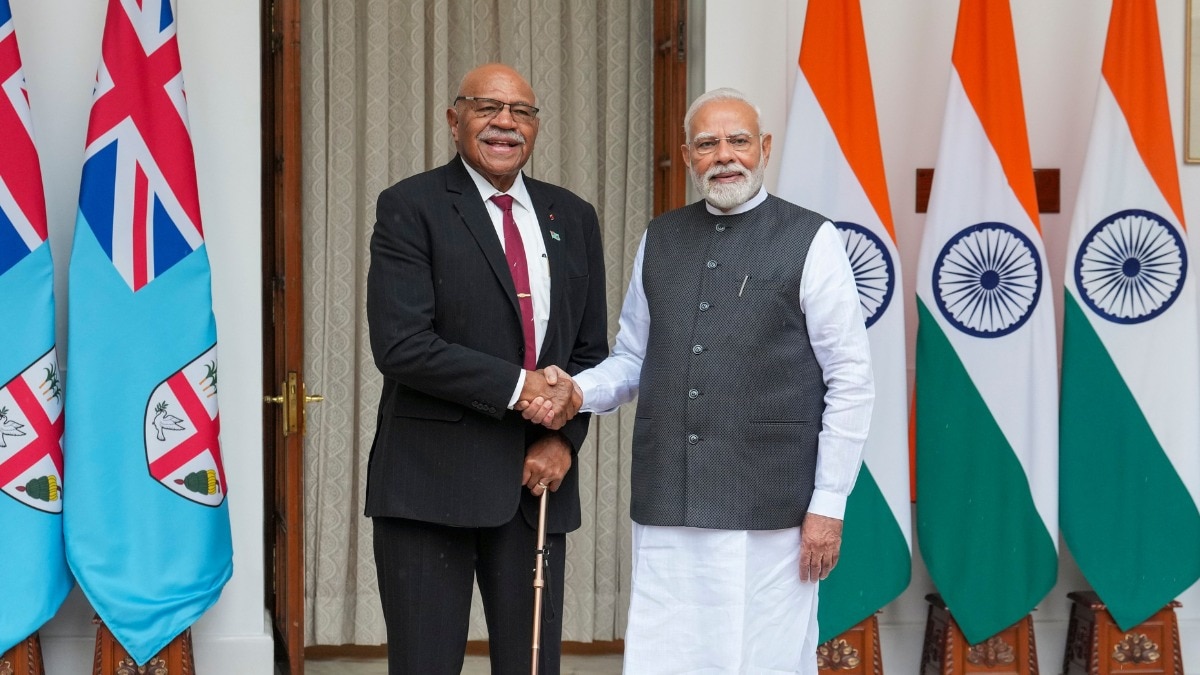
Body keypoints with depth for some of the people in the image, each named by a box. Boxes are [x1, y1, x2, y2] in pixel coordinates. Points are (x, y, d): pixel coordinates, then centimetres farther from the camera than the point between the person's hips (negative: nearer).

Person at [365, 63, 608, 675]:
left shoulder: (572, 218, 12)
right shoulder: (410, 207, -4)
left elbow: (590, 348, 13)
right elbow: (399, 344, -14)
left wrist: (564, 439, -3)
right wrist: (516, 385, -16)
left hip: (536, 479, 4)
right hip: (431, 479, -4)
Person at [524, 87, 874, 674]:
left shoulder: (810, 241, -1)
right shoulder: (659, 240, 13)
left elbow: (850, 379, -3)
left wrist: (829, 503, -6)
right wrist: (577, 392, -3)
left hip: (767, 505, -4)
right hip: (666, 501, 4)